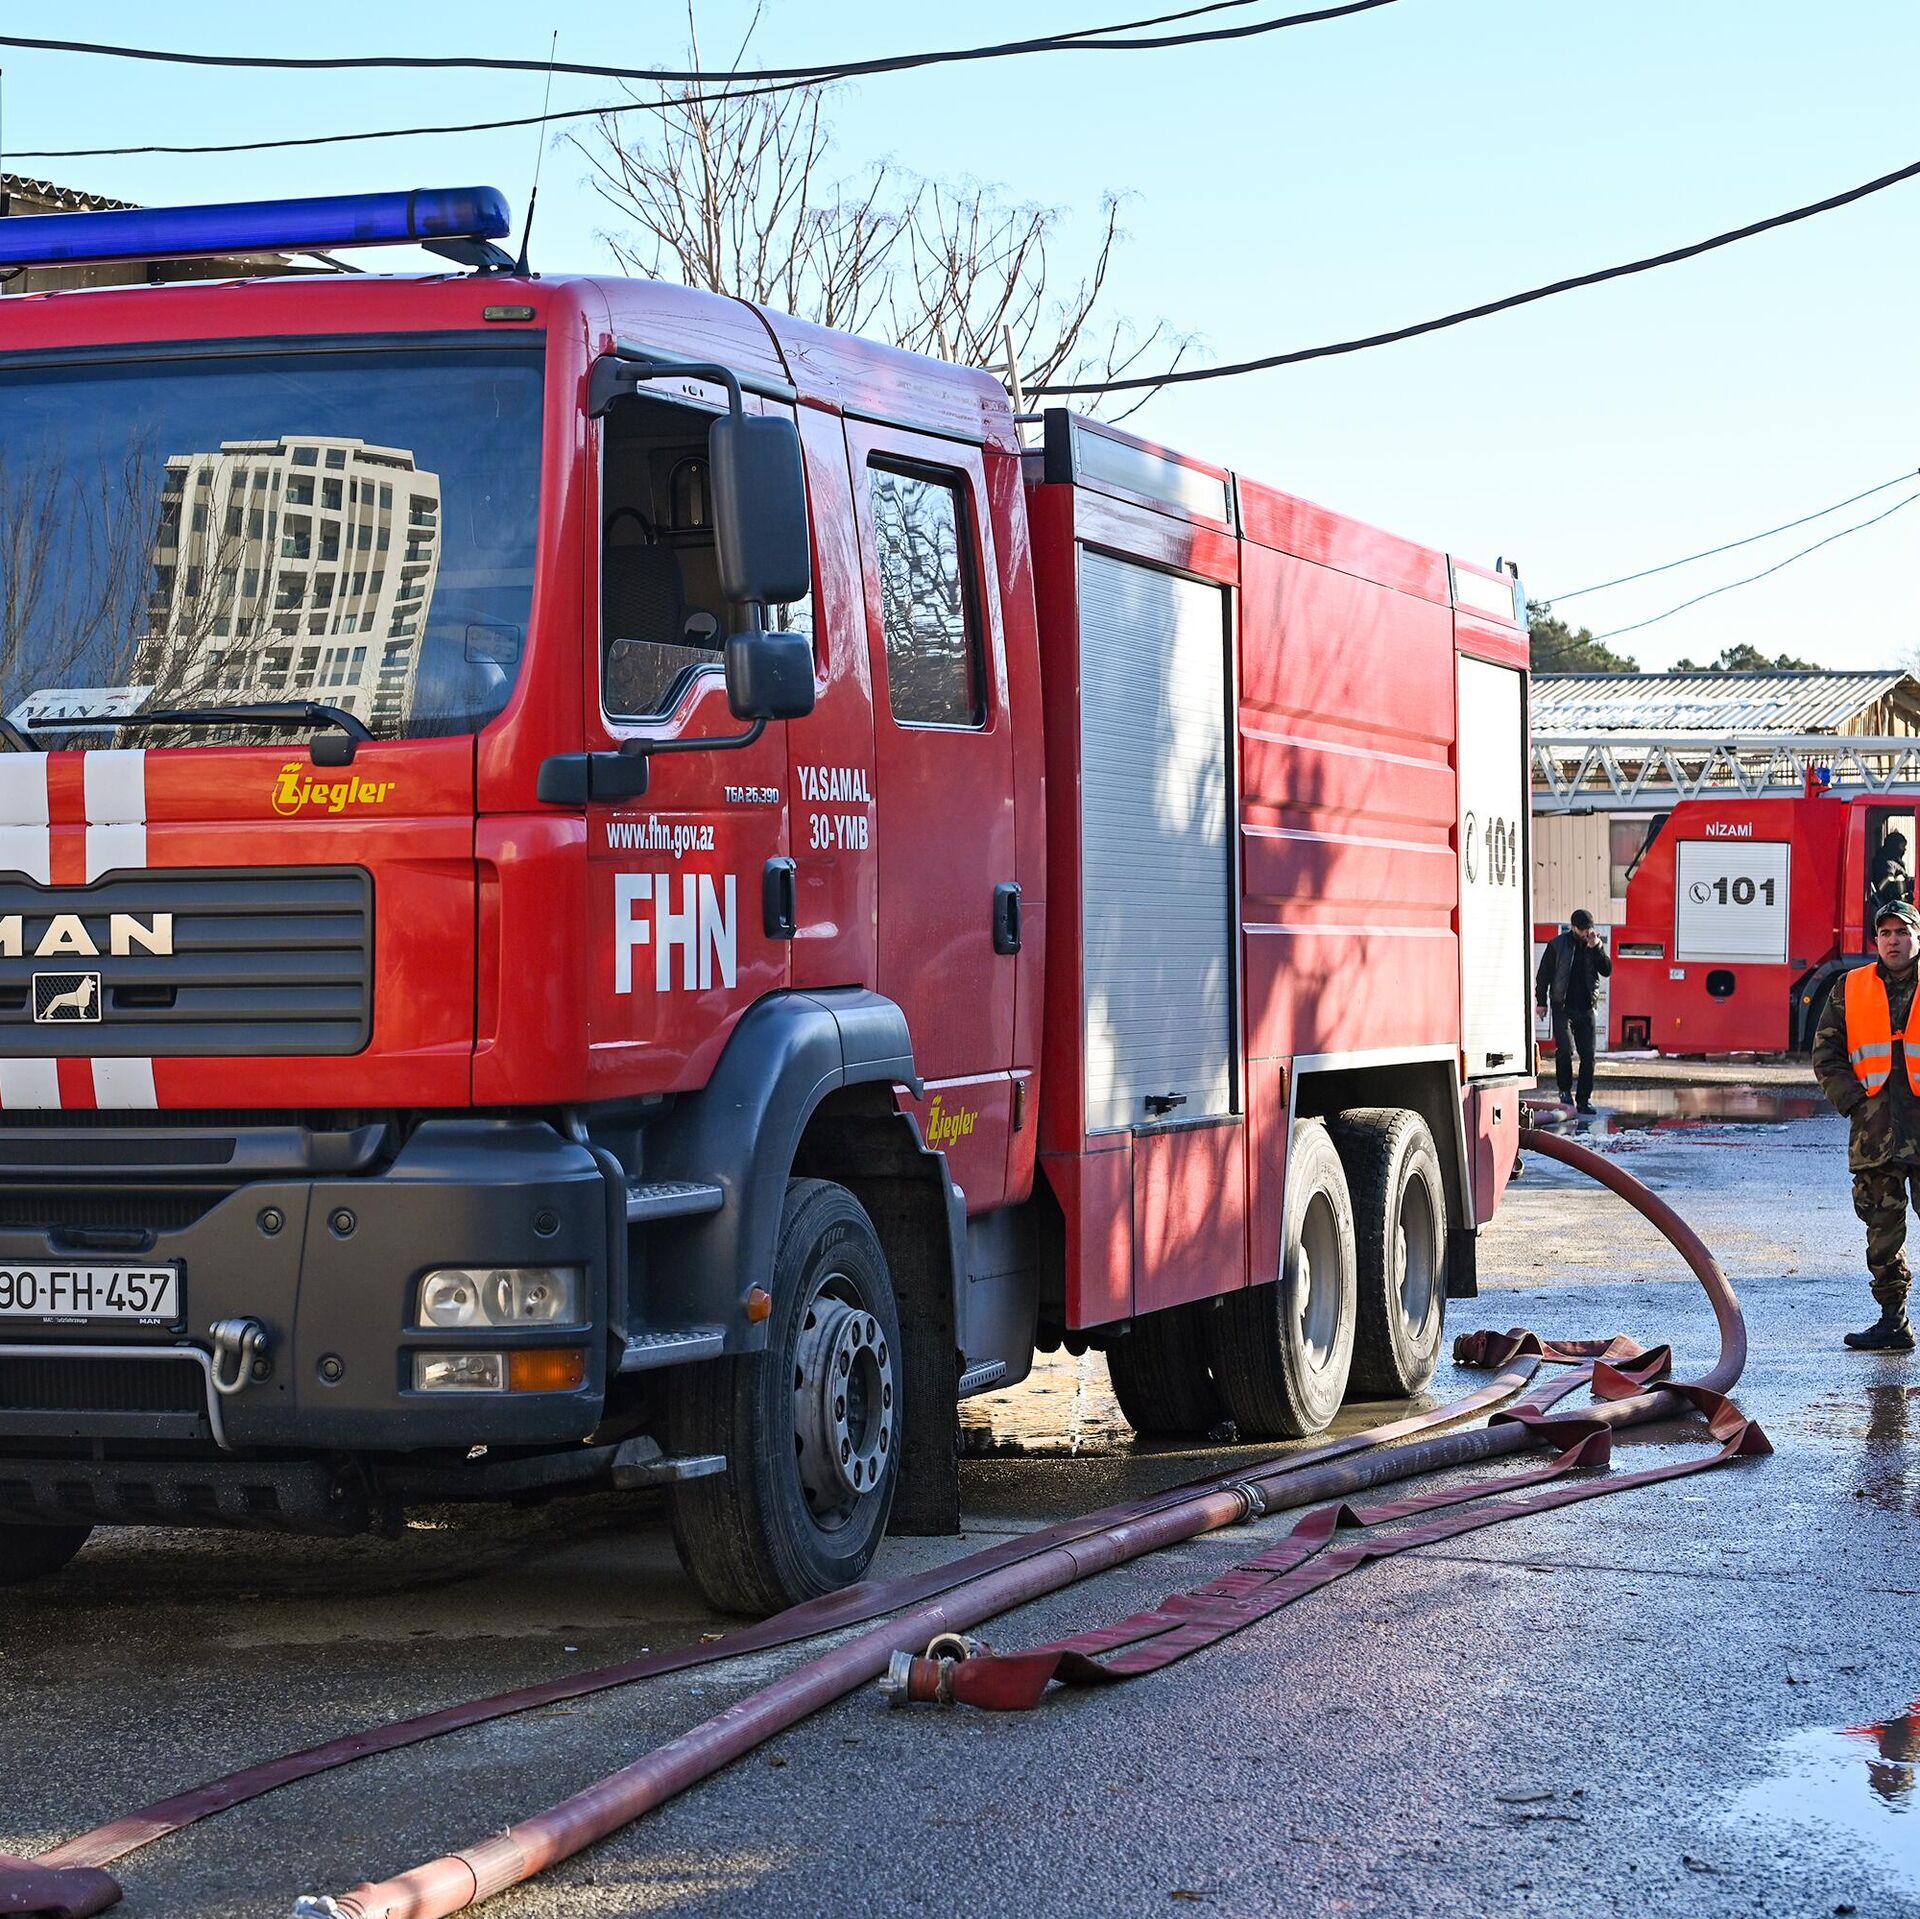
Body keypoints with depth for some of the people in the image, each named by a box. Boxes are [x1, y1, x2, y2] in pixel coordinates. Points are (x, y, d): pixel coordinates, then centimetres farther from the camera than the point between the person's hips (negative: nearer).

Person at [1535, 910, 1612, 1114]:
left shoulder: (1595, 946, 8)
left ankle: (1585, 1099, 8)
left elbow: (1607, 970, 0)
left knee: (1588, 1054, 1)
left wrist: (1596, 948, -11)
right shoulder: (1557, 944, -1)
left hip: (1586, 1007, 3)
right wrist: (1541, 1001, -1)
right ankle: (1565, 1089, 4)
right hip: (1562, 1007, -3)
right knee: (1565, 1048, -16)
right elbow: (1543, 974, 3)